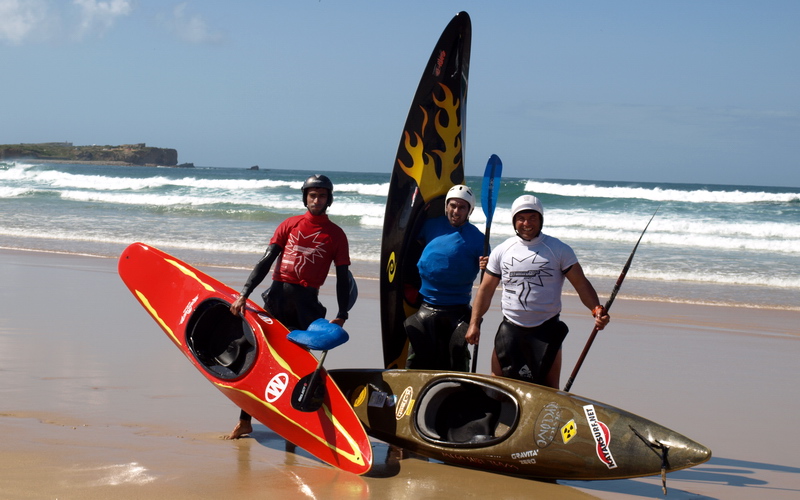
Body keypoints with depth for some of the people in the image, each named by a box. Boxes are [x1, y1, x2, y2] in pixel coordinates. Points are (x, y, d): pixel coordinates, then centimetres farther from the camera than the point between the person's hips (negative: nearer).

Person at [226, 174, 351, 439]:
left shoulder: (336, 235, 6)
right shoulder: (289, 225, 9)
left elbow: (343, 277, 6)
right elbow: (266, 261, 4)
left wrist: (341, 315, -3)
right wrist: (244, 294, -7)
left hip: (306, 301, -1)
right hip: (278, 294, 2)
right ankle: (245, 420, 6)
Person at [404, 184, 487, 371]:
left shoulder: (476, 237, -1)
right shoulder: (432, 225, 7)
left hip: (456, 311, -3)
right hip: (425, 305, 3)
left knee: (456, 361, 1)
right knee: (417, 359, 5)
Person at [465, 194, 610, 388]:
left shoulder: (559, 250, -2)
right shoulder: (501, 251, 6)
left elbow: (581, 284, -4)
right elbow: (486, 289, 9)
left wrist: (597, 310, -21)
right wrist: (474, 323, 1)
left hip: (546, 330, -2)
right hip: (510, 329, 2)